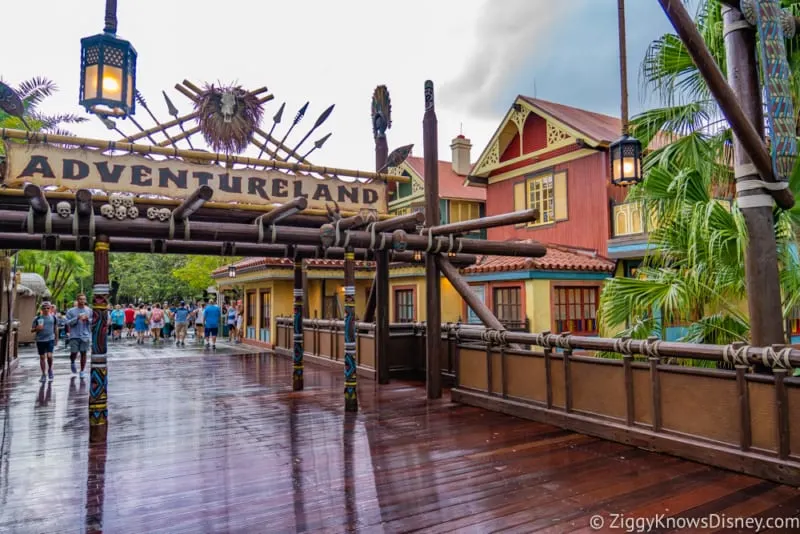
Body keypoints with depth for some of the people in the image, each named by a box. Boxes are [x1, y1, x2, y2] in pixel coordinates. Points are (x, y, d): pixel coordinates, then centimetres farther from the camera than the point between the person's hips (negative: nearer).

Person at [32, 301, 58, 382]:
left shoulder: (53, 317, 3)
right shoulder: (37, 318, 0)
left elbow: (56, 328, 13)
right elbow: (32, 330, 5)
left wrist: (56, 339, 13)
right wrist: (37, 328, -17)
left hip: (50, 339, -1)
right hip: (40, 340, 1)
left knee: (49, 356, -13)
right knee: (42, 357, 7)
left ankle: (50, 369, 15)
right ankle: (44, 375, 17)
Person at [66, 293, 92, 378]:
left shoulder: (89, 310, 6)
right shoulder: (71, 311, 2)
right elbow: (68, 322, -4)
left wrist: (88, 319, -13)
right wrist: (77, 318, -16)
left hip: (85, 335, 1)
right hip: (74, 336, -1)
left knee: (83, 353, 4)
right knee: (74, 353, -3)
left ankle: (82, 371, 13)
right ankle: (72, 363, 32)